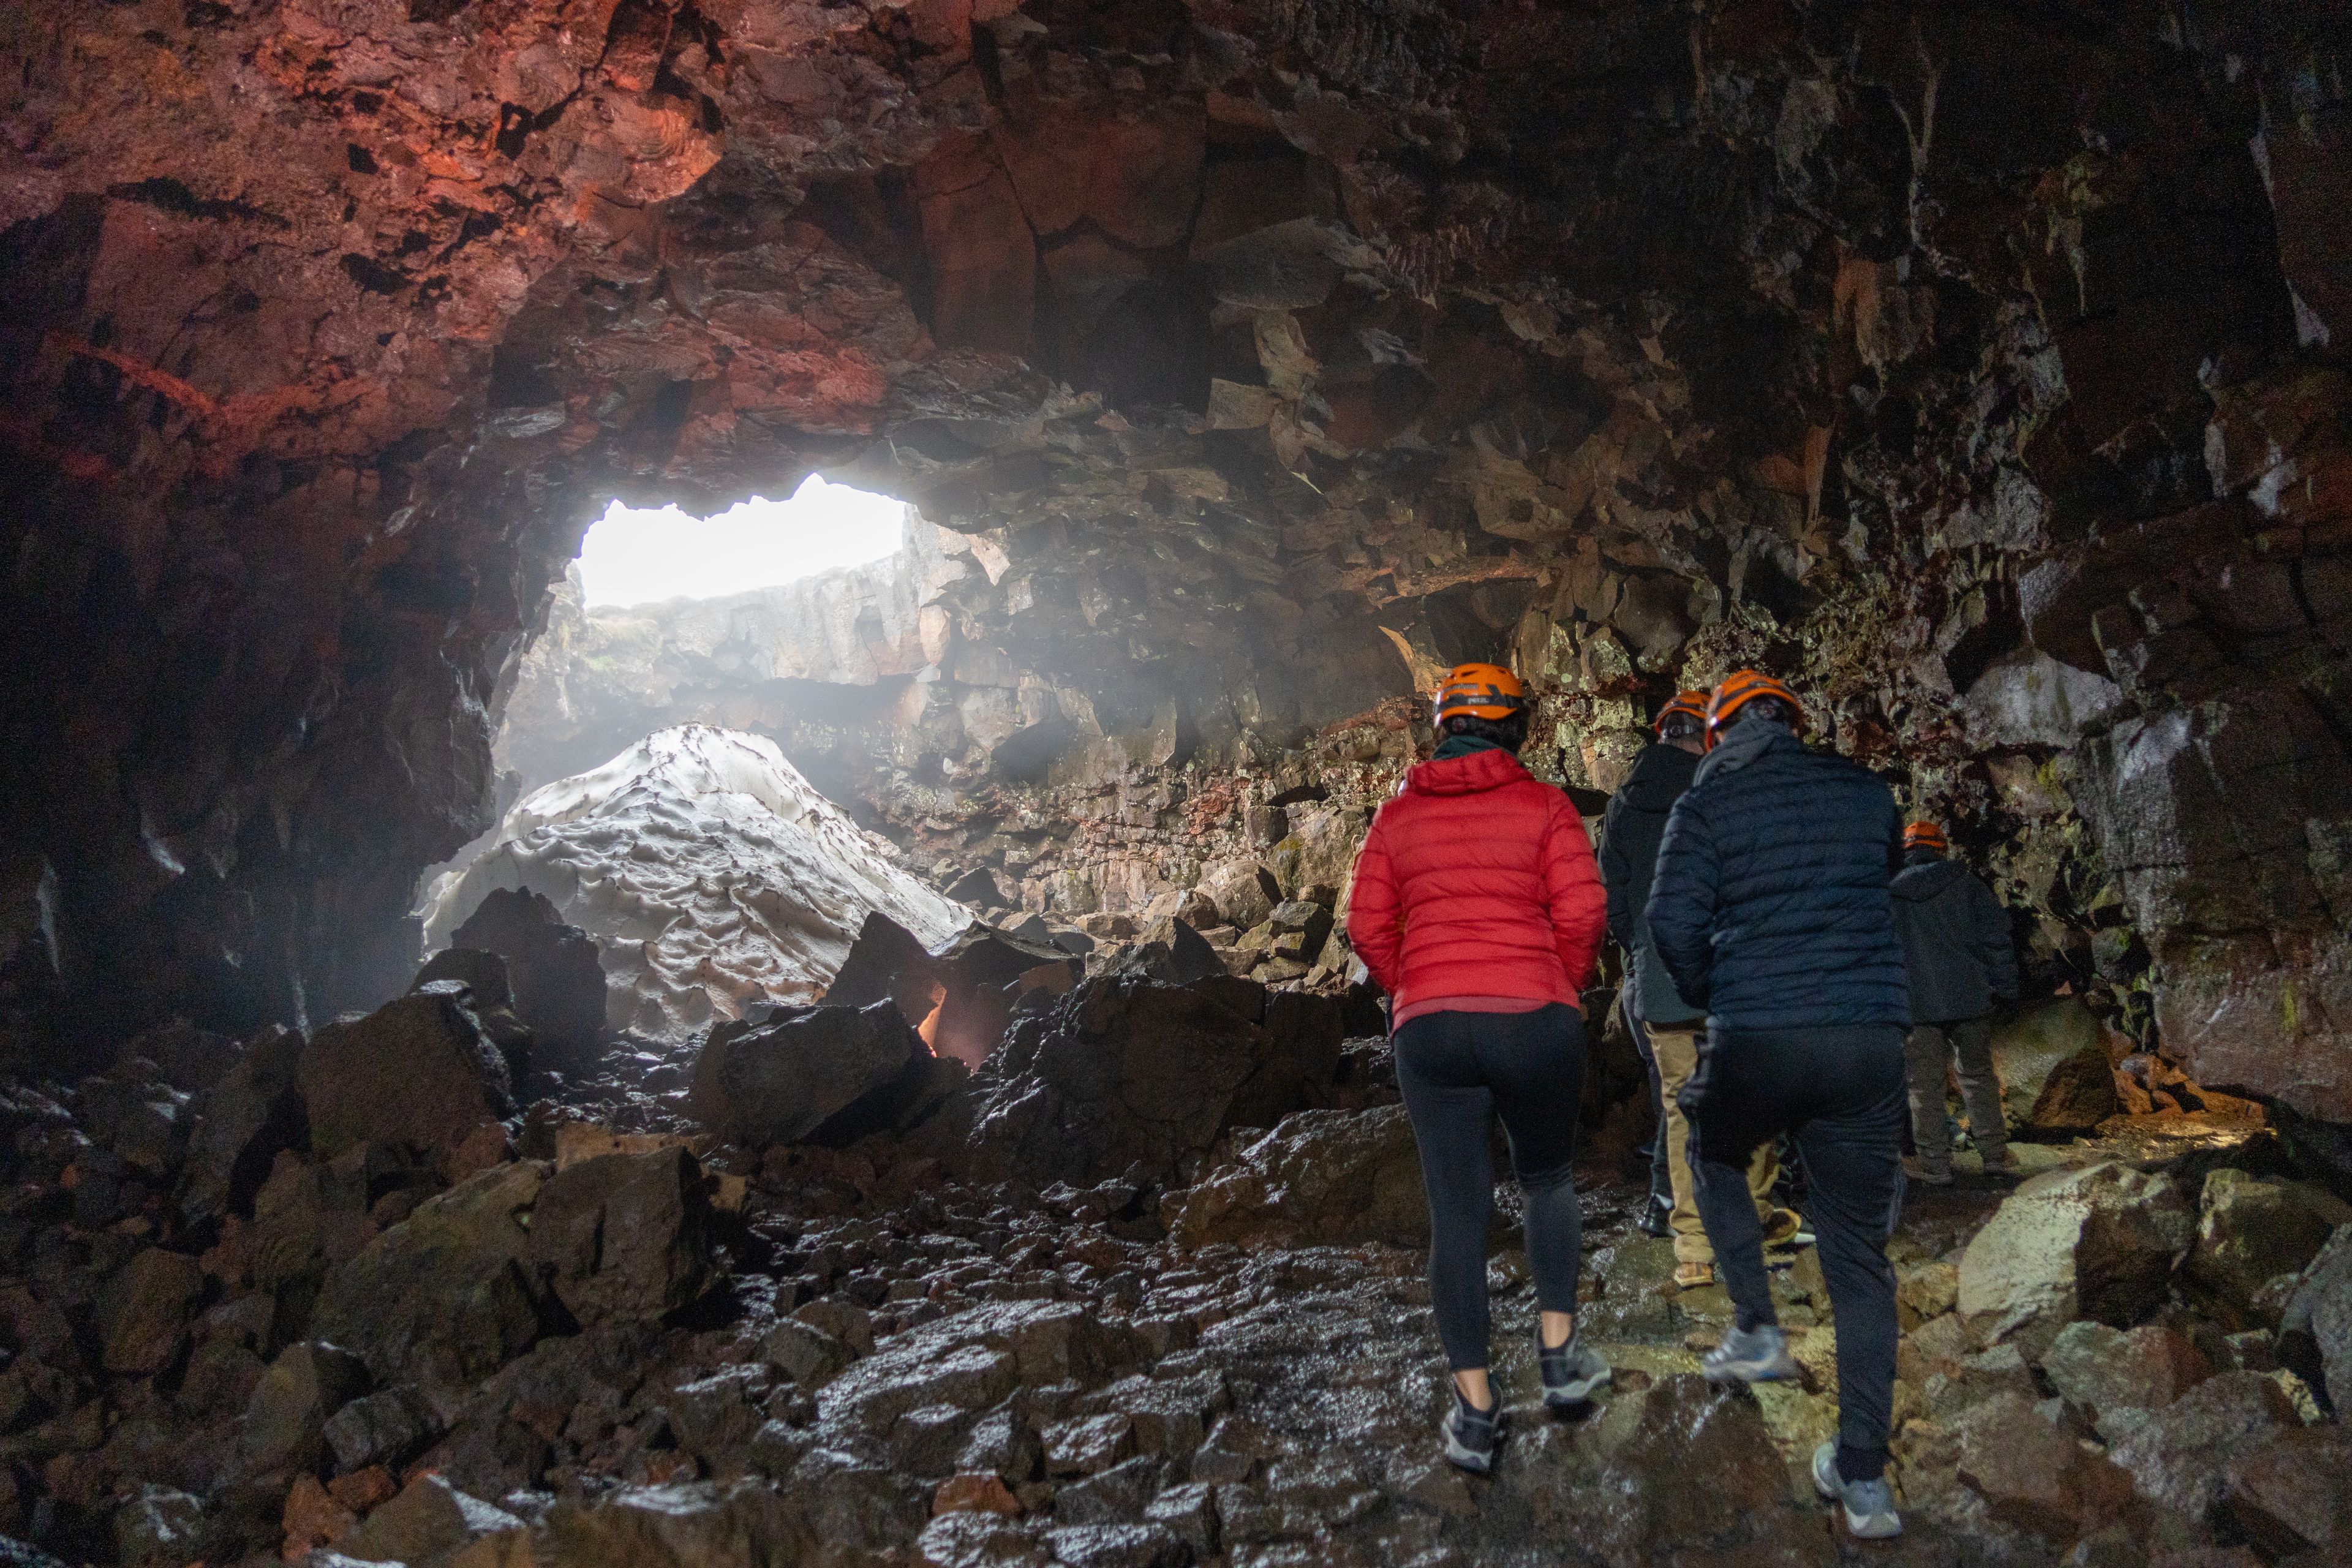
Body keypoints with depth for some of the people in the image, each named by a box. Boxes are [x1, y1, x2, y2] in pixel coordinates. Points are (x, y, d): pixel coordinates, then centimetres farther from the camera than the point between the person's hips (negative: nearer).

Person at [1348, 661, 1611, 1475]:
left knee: (1457, 1214, 5)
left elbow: (1369, 928, 5)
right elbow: (1581, 913, -5)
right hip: (1536, 1019, -1)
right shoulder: (1544, 805, 3)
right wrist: (1562, 993, 10)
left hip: (1429, 1030, 1)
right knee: (1548, 1180, 23)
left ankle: (1475, 1412, 7)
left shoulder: (1397, 814, 10)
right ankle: (1558, 1353, 19)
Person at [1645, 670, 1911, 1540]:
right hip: (1872, 1036, 2)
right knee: (1859, 1255, 10)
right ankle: (1864, 1477, 13)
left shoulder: (1706, 803, 2)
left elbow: (1671, 920, -7)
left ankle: (1757, 1329, 23)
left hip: (1753, 1040, -2)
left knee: (1714, 1152, 31)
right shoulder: (1866, 790, 11)